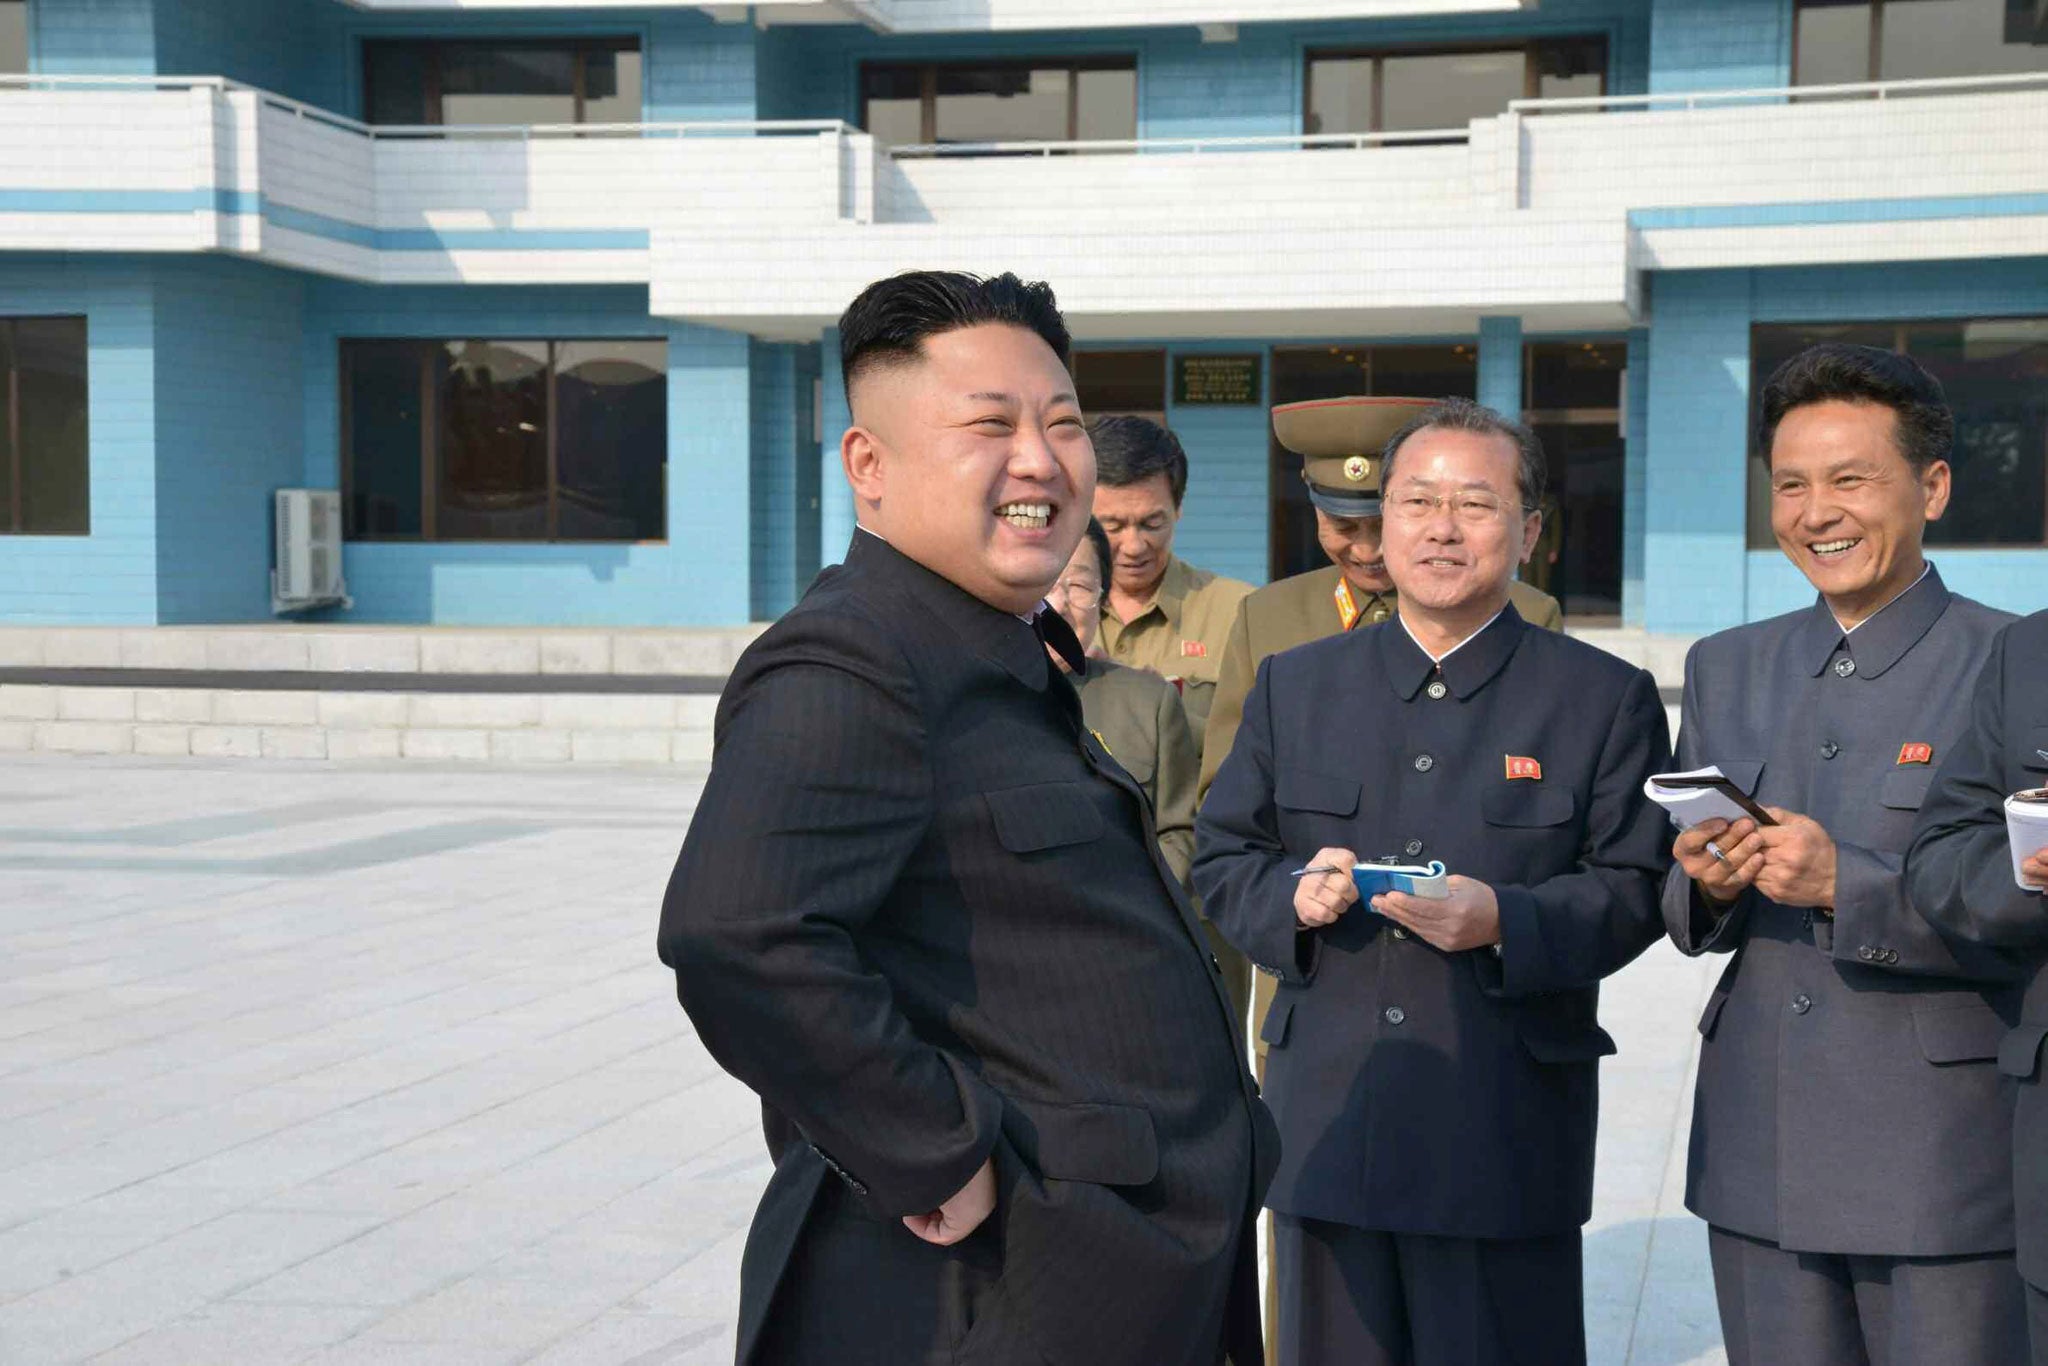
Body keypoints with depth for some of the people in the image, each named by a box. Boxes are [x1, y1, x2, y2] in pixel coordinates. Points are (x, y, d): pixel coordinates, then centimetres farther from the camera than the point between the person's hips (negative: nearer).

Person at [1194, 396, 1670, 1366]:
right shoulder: (1293, 685, 12)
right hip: (1325, 1128, 3)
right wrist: (1291, 895, -10)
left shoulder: (1605, 699, 4)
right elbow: (1220, 859, 12)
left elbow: (1635, 890, -1)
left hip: (1507, 1139, -2)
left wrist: (1505, 921, -18)